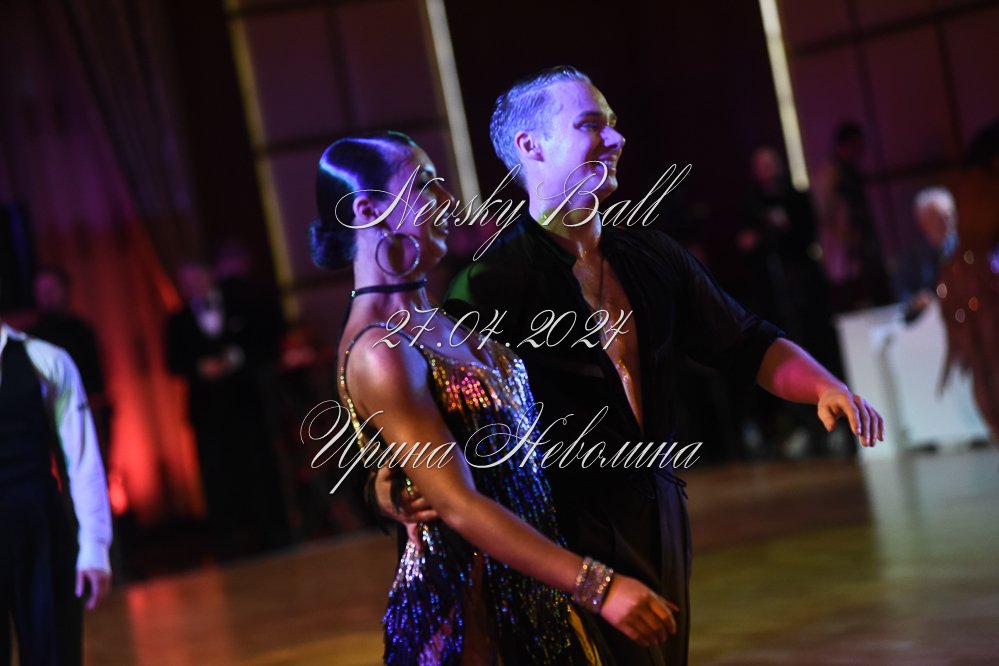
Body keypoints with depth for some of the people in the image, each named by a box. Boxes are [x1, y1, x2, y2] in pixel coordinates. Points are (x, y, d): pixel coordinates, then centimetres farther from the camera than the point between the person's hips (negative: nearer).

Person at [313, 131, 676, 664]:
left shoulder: (441, 322, 8)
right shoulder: (379, 352, -19)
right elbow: (459, 507, -25)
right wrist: (597, 586, -29)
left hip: (528, 593, 8)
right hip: (466, 605, -8)